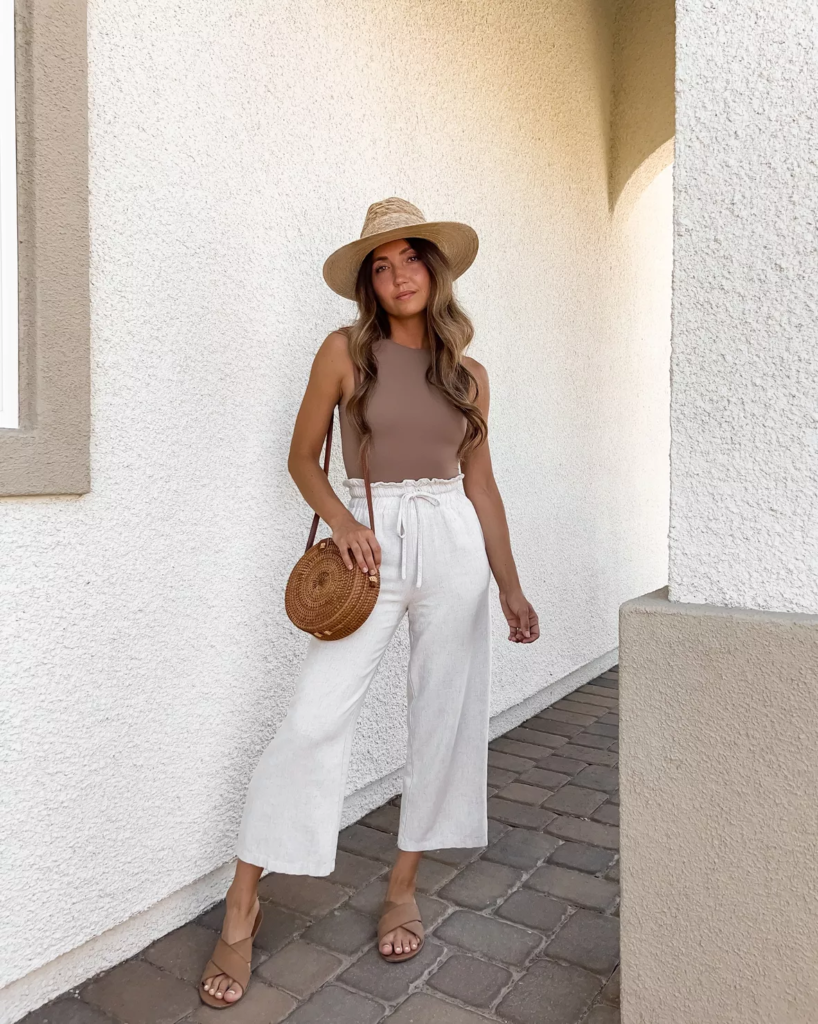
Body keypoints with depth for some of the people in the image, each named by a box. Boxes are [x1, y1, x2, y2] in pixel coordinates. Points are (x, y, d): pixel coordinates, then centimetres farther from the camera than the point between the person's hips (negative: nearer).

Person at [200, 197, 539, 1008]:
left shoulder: (468, 373, 10)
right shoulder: (345, 350, 2)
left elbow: (481, 484, 11)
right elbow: (302, 457, 5)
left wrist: (511, 586, 10)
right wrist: (340, 520, -13)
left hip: (453, 544, 4)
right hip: (372, 543, -3)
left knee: (445, 717, 7)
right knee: (314, 718, -9)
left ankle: (402, 886, 27)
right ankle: (242, 906, 8)